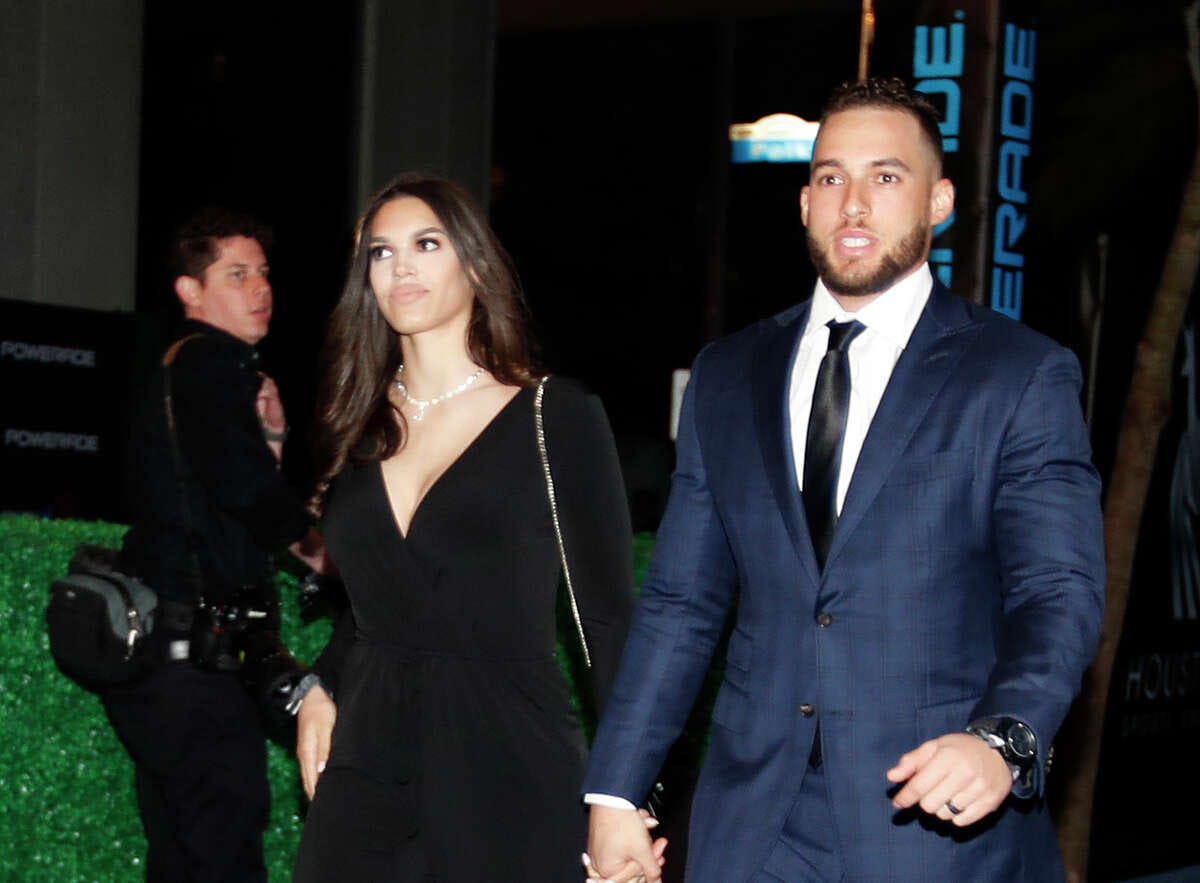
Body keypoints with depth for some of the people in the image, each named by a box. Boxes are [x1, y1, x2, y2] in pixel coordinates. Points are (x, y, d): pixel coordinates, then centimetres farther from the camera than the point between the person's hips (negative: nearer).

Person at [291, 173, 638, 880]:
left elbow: (608, 614, -2)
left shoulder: (558, 416, -1)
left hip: (510, 780, -4)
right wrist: (318, 690, 5)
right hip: (366, 784, 4)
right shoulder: (361, 425, 12)